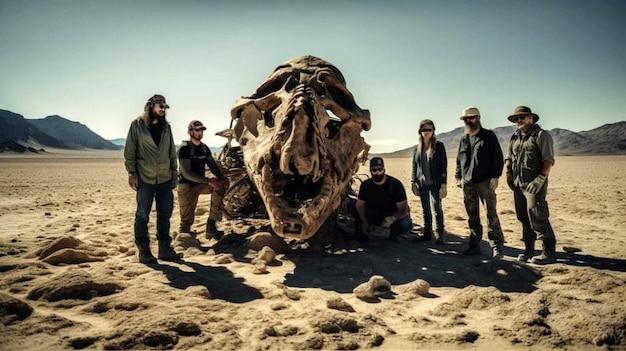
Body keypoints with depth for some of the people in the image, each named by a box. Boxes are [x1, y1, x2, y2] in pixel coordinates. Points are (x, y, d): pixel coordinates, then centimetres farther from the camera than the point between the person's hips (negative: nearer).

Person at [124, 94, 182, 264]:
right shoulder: (137, 125, -3)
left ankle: (165, 248, 18)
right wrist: (131, 172, -8)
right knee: (142, 215, 3)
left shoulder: (166, 127, 11)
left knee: (165, 214, 8)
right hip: (145, 178, -4)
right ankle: (144, 251, 13)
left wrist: (174, 171, 10)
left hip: (165, 178, 5)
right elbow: (129, 151, -3)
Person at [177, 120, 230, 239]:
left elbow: (213, 165, 4)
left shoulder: (204, 148, 6)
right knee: (187, 219, -9)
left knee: (221, 186, -19)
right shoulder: (184, 149, -16)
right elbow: (186, 173, -24)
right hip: (186, 186, -5)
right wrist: (208, 181, -33)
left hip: (200, 184, 6)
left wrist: (221, 177, -19)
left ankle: (211, 225, -18)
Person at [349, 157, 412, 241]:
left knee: (406, 225, -38)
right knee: (352, 205, -17)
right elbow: (360, 205, -3)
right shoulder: (366, 185, -9)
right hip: (374, 215, 3)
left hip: (393, 215, -3)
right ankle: (363, 232, 0)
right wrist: (364, 222, -17)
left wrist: (392, 218, -40)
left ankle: (393, 233, -2)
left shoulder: (395, 184, -19)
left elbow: (403, 210, -20)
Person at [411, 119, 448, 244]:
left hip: (435, 183, -3)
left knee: (437, 208, -4)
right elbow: (414, 166, 14)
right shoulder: (417, 148, 9)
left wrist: (444, 184, -10)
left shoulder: (439, 146, -1)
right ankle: (427, 234, 17)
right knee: (425, 210, 9)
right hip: (422, 184, 4)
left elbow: (444, 165, -4)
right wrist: (413, 182, 6)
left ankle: (439, 235, 3)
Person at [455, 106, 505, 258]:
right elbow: (459, 161, 21)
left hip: (485, 182, -5)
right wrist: (458, 177, 10)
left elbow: (498, 157, -3)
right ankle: (475, 245, 17)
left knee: (491, 214, -6)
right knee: (472, 216, 9)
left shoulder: (489, 136, 1)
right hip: (467, 183, 5)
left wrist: (495, 176, -10)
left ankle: (497, 247, 0)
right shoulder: (463, 140, 16)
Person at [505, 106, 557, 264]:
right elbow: (509, 157, 24)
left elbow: (548, 160, -12)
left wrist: (541, 178, -20)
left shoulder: (541, 135, -5)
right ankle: (528, 249, 21)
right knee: (523, 218, 11)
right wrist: (508, 173, 9)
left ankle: (549, 252, -2)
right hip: (518, 184, 7)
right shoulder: (514, 137, 15)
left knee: (537, 218, -10)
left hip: (534, 184, -7)